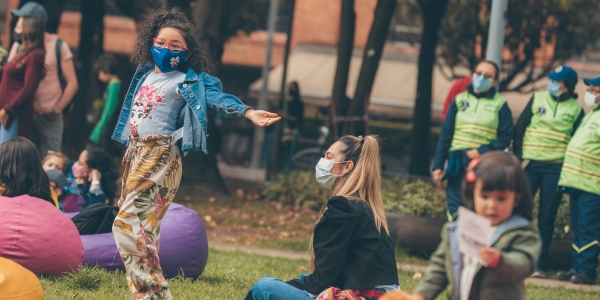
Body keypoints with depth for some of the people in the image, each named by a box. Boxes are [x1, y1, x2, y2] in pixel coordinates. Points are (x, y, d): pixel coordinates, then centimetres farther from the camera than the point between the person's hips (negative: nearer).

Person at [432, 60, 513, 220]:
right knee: (455, 212, 3)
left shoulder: (500, 104, 2)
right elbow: (445, 135, 9)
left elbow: (505, 138, -1)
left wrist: (482, 151, -16)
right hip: (457, 164, 3)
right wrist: (438, 164, 4)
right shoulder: (460, 100, 9)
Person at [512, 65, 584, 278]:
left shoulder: (576, 109, 5)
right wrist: (518, 157, -4)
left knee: (546, 218, 2)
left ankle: (539, 265, 7)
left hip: (556, 169, -1)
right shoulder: (537, 99, 6)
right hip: (530, 164, 1)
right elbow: (519, 129, 5)